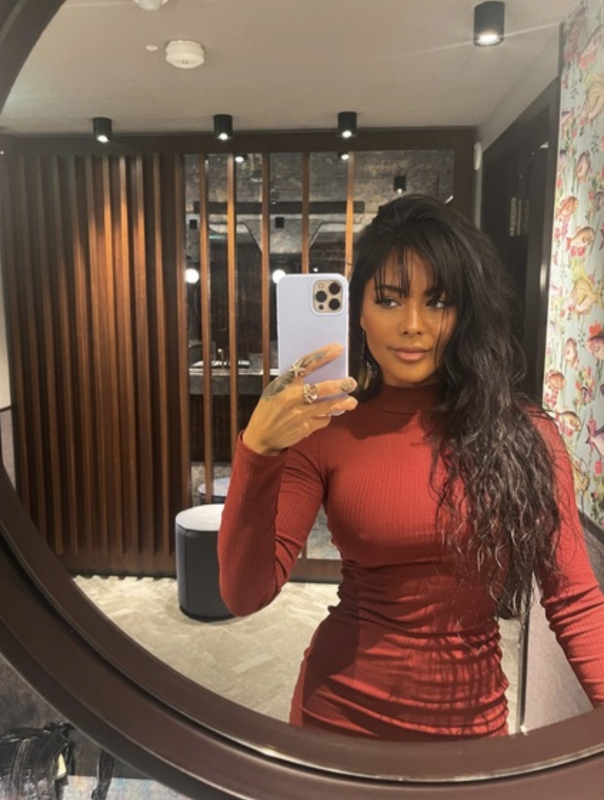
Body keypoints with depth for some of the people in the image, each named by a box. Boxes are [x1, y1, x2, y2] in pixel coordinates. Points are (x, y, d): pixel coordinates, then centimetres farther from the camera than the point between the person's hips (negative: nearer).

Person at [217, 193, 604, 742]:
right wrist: (258, 449, -30)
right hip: (342, 712, 0)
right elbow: (245, 594, -18)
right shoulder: (325, 432, -11)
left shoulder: (525, 433, -9)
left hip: (473, 720, 1)